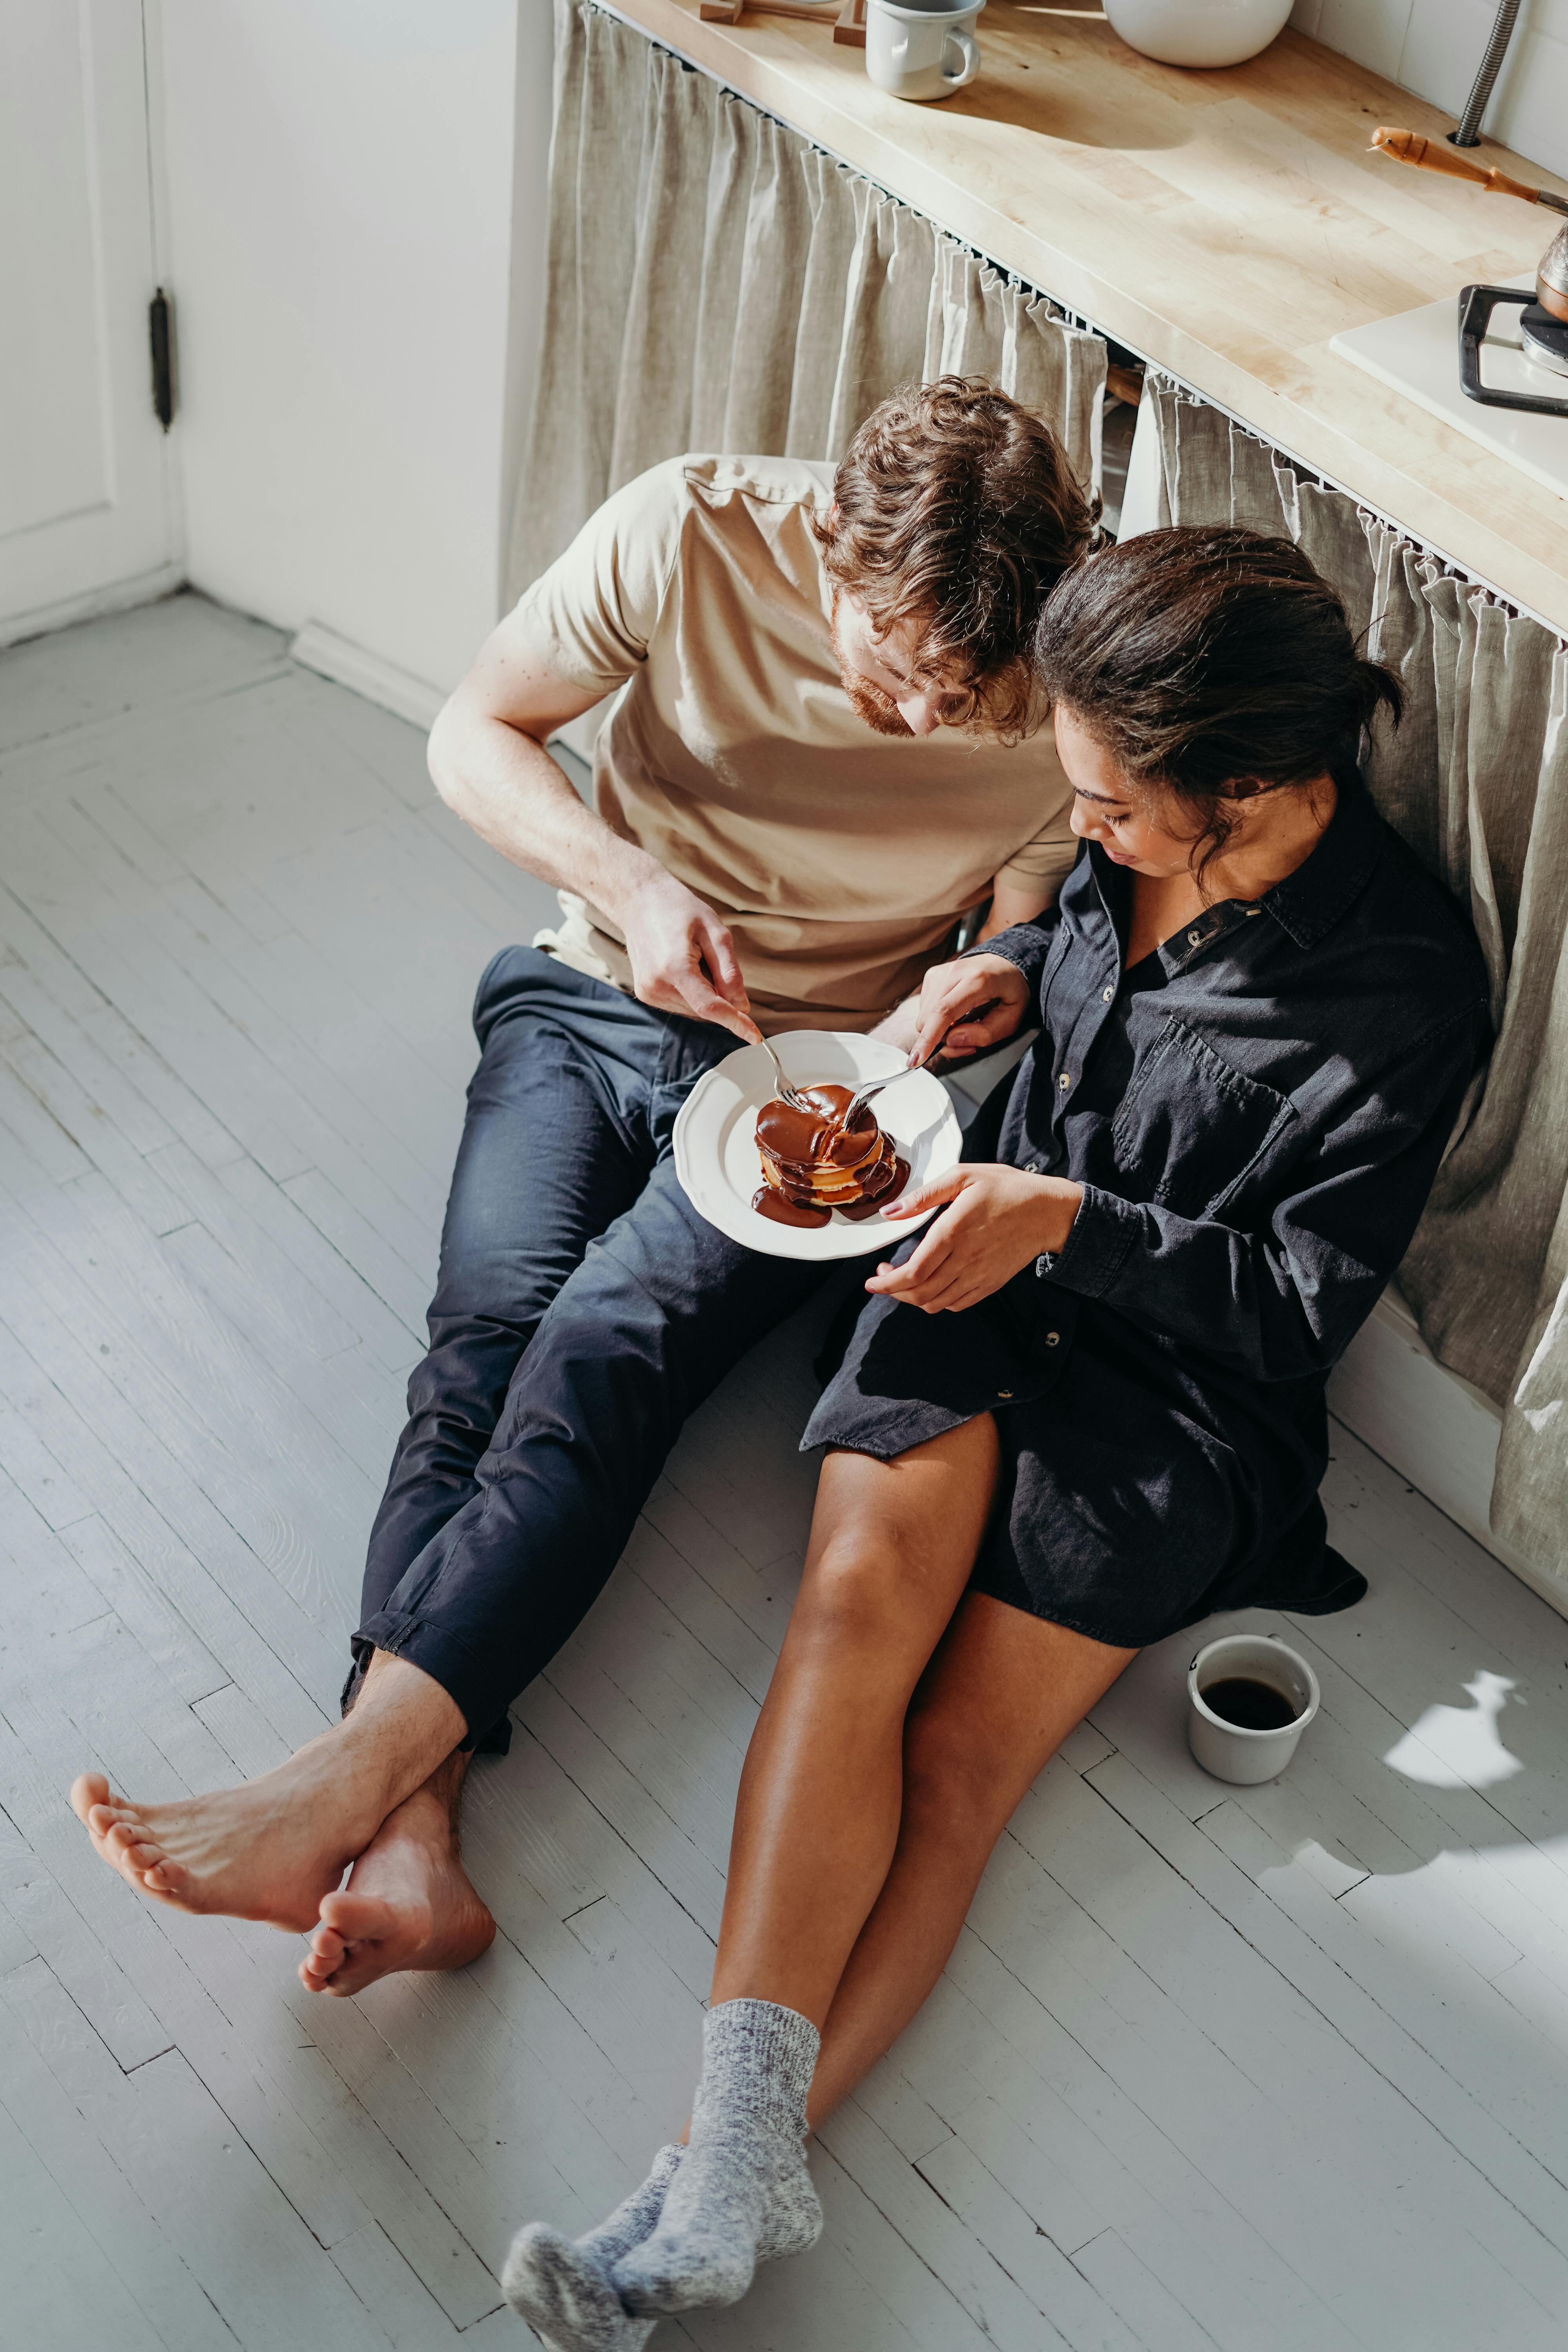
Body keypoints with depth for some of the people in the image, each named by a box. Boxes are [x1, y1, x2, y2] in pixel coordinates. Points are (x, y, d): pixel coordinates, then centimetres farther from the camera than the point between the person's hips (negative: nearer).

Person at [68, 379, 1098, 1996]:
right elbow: (475, 733, -5)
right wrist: (631, 888, -21)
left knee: (607, 1346, -27)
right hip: (592, 1007, 2)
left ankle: (342, 1788, -37)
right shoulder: (692, 535, -16)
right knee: (488, 1330, -23)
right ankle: (407, 1841, -37)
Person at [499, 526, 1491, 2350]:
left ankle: (713, 2194, -23)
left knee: (957, 1757, -20)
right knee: (859, 1590, -24)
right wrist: (1021, 967, 5)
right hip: (991, 1266, 4)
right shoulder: (1140, 843, 1)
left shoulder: (1405, 987, -15)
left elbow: (1301, 1303, -11)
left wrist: (1072, 1222, -19)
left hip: (1186, 1380, -4)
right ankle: (736, 2162, -33)